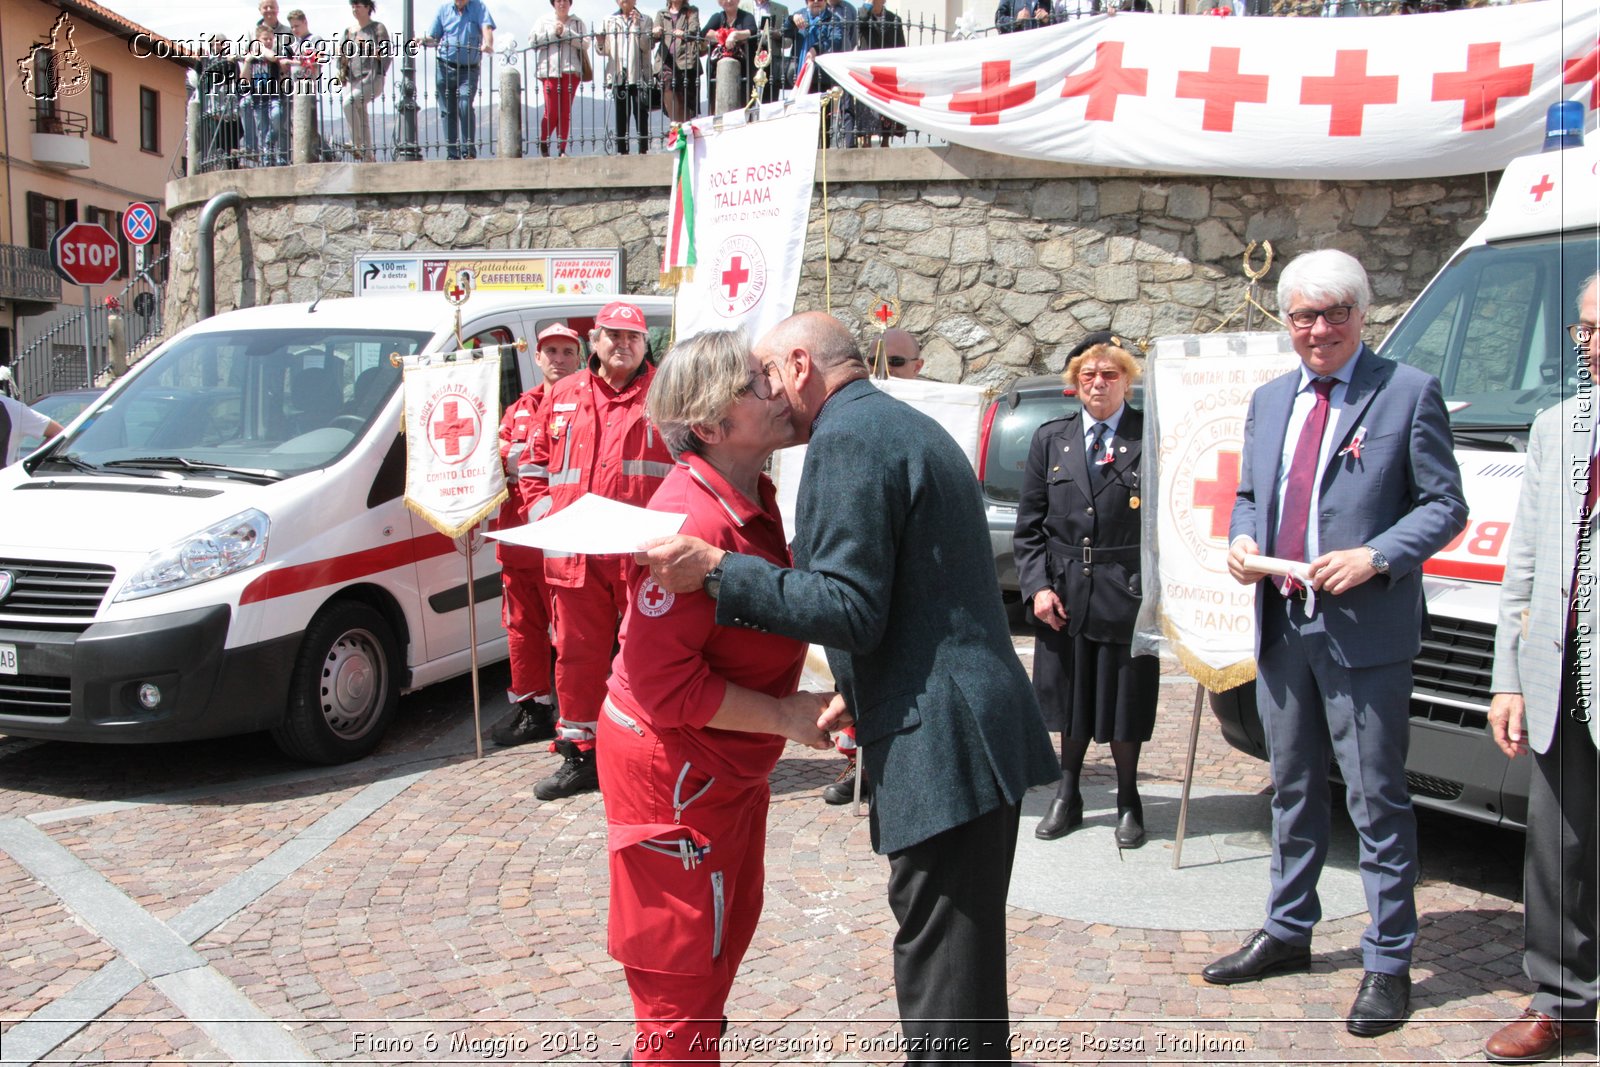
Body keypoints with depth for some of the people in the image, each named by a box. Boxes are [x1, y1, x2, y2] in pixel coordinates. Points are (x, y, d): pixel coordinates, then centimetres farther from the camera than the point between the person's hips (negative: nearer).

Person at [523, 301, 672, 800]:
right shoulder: (562, 397, 15)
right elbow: (536, 466, 21)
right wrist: (547, 517, 6)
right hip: (575, 558, 4)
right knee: (577, 655, 10)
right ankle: (579, 756, 22)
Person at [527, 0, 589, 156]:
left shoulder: (577, 22, 12)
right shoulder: (544, 21, 12)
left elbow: (585, 43, -2)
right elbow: (533, 41, 2)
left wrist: (565, 33, -10)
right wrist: (553, 33, -5)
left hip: (571, 70, 1)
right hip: (549, 70, -1)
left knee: (566, 111, -2)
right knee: (551, 110, -7)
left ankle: (562, 149, 2)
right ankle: (543, 142, 12)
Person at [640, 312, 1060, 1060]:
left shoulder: (847, 436, -12)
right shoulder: (902, 424, 19)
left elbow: (853, 610, -18)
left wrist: (717, 571, -18)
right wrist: (859, 696, 21)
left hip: (942, 742, -10)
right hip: (976, 732, 10)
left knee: (944, 994, -2)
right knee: (961, 970, 21)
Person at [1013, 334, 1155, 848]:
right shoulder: (1050, 439, 8)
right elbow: (1029, 524, 8)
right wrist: (1037, 585, -2)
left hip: (1129, 593, -2)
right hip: (1065, 594, 3)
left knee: (1125, 703, 8)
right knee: (1070, 699, 13)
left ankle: (1128, 802, 26)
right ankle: (1067, 797, 29)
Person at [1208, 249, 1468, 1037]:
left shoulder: (1408, 393, -4)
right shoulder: (1268, 401, 13)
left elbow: (1444, 505, -6)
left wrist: (1375, 558, -20)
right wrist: (1242, 539, -2)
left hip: (1365, 629, -6)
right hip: (1282, 625, 6)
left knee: (1377, 801, 1)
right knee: (1293, 791, 18)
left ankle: (1388, 962, 13)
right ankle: (1287, 932, 32)